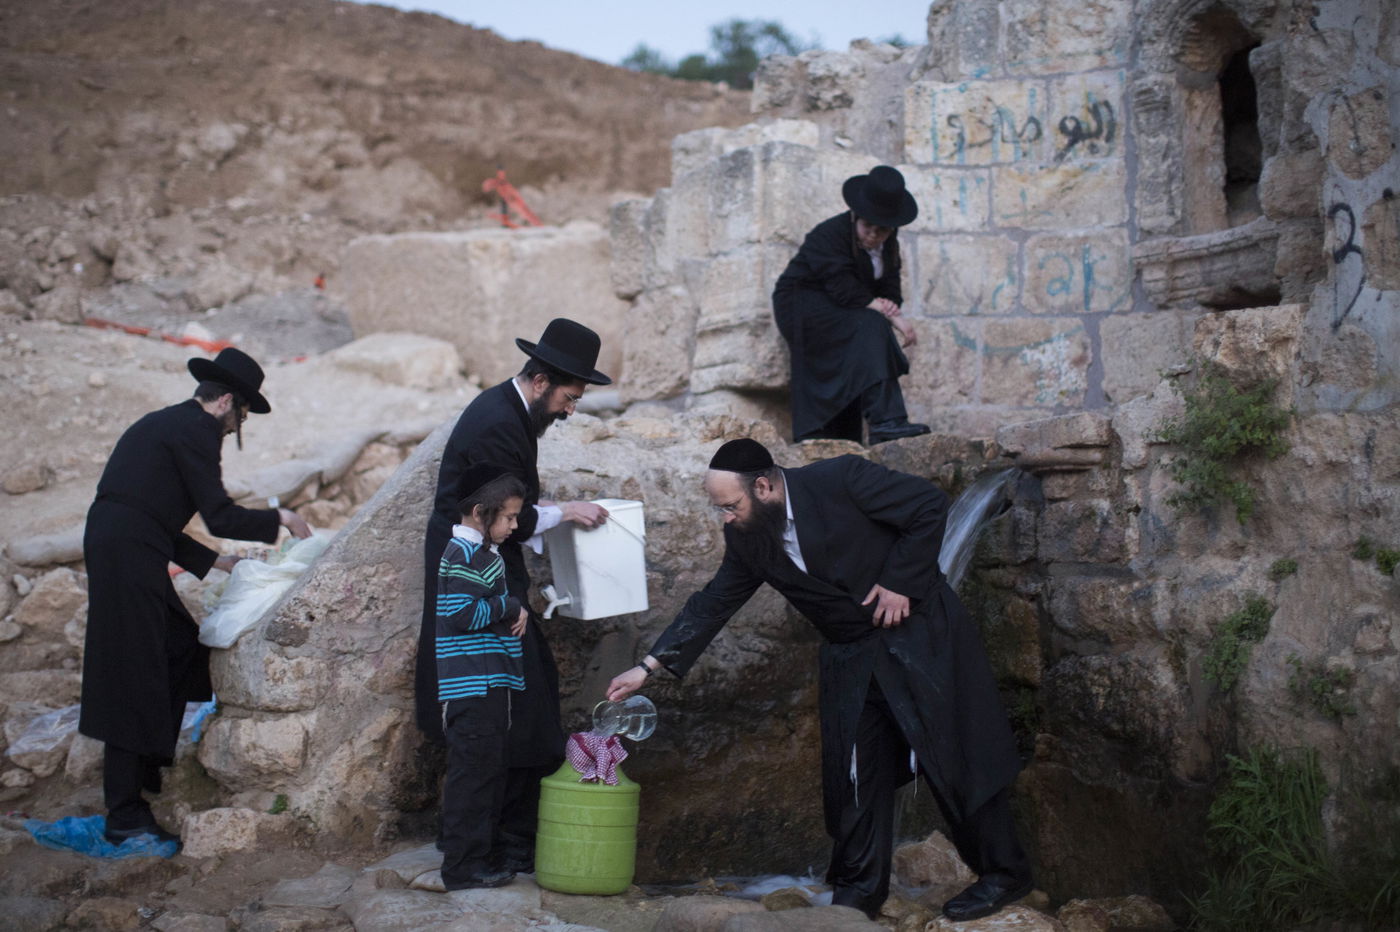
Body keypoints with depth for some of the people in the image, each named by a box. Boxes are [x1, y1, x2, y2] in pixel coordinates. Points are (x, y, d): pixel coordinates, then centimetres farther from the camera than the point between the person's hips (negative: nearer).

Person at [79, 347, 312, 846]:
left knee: (185, 647, 18)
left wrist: (216, 561, 25)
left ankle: (149, 766, 25)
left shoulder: (165, 424, 23)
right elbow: (221, 516, -11)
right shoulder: (196, 429, -7)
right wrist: (279, 519, 5)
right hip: (128, 560, -10)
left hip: (123, 555, 10)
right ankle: (126, 816, -1)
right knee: (133, 679, -6)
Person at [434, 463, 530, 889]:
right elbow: (462, 615, -23)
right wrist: (511, 607, -13)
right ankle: (463, 866, -1)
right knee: (473, 774, -6)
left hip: (487, 683, 11)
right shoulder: (466, 554, -15)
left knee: (489, 773, 16)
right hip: (473, 688, -11)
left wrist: (511, 611, 11)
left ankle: (485, 855, 24)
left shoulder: (480, 551, 17)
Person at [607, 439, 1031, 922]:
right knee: (854, 772, 5)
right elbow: (712, 603, 4)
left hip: (921, 633, -5)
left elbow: (930, 505, -15)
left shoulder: (842, 479, -20)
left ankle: (1003, 873, 13)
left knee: (957, 758, -1)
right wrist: (649, 666, 1)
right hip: (851, 659, 6)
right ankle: (859, 890, 19)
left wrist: (899, 582, -16)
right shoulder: (747, 539, -2)